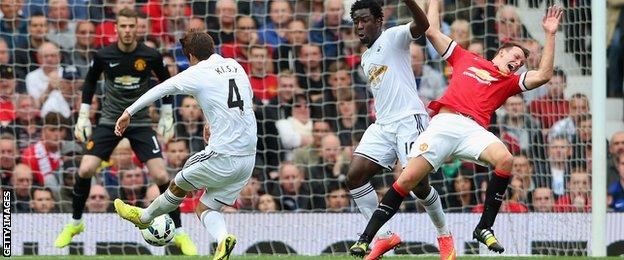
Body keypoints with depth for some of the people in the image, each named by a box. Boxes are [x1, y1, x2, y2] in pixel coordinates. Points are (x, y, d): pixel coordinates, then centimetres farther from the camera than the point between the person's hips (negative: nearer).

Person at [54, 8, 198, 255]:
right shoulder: (104, 55, -10)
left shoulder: (150, 56, -12)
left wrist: (166, 117, 6)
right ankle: (75, 224, 10)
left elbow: (166, 82, 6)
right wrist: (83, 117, 6)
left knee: (161, 176, -13)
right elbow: (90, 82, 8)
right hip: (109, 121, 1)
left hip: (140, 123, -1)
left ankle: (179, 234, 2)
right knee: (85, 170, -15)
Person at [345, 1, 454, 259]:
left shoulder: (393, 37, -1)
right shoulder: (365, 59, 23)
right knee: (354, 176, -9)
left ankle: (444, 235, 11)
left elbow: (422, 25, -21)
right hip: (383, 125, 8)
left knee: (418, 184, -12)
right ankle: (383, 236, -5)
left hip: (409, 119, -8)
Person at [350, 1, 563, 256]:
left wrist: (550, 34, 15)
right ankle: (365, 238, -9)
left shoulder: (510, 81, 27)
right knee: (408, 179, -15)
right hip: (445, 122, -1)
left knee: (505, 159, -30)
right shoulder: (465, 58, 25)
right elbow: (432, 31, 28)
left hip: (474, 130, 1)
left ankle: (485, 228, -18)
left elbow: (543, 75, 14)